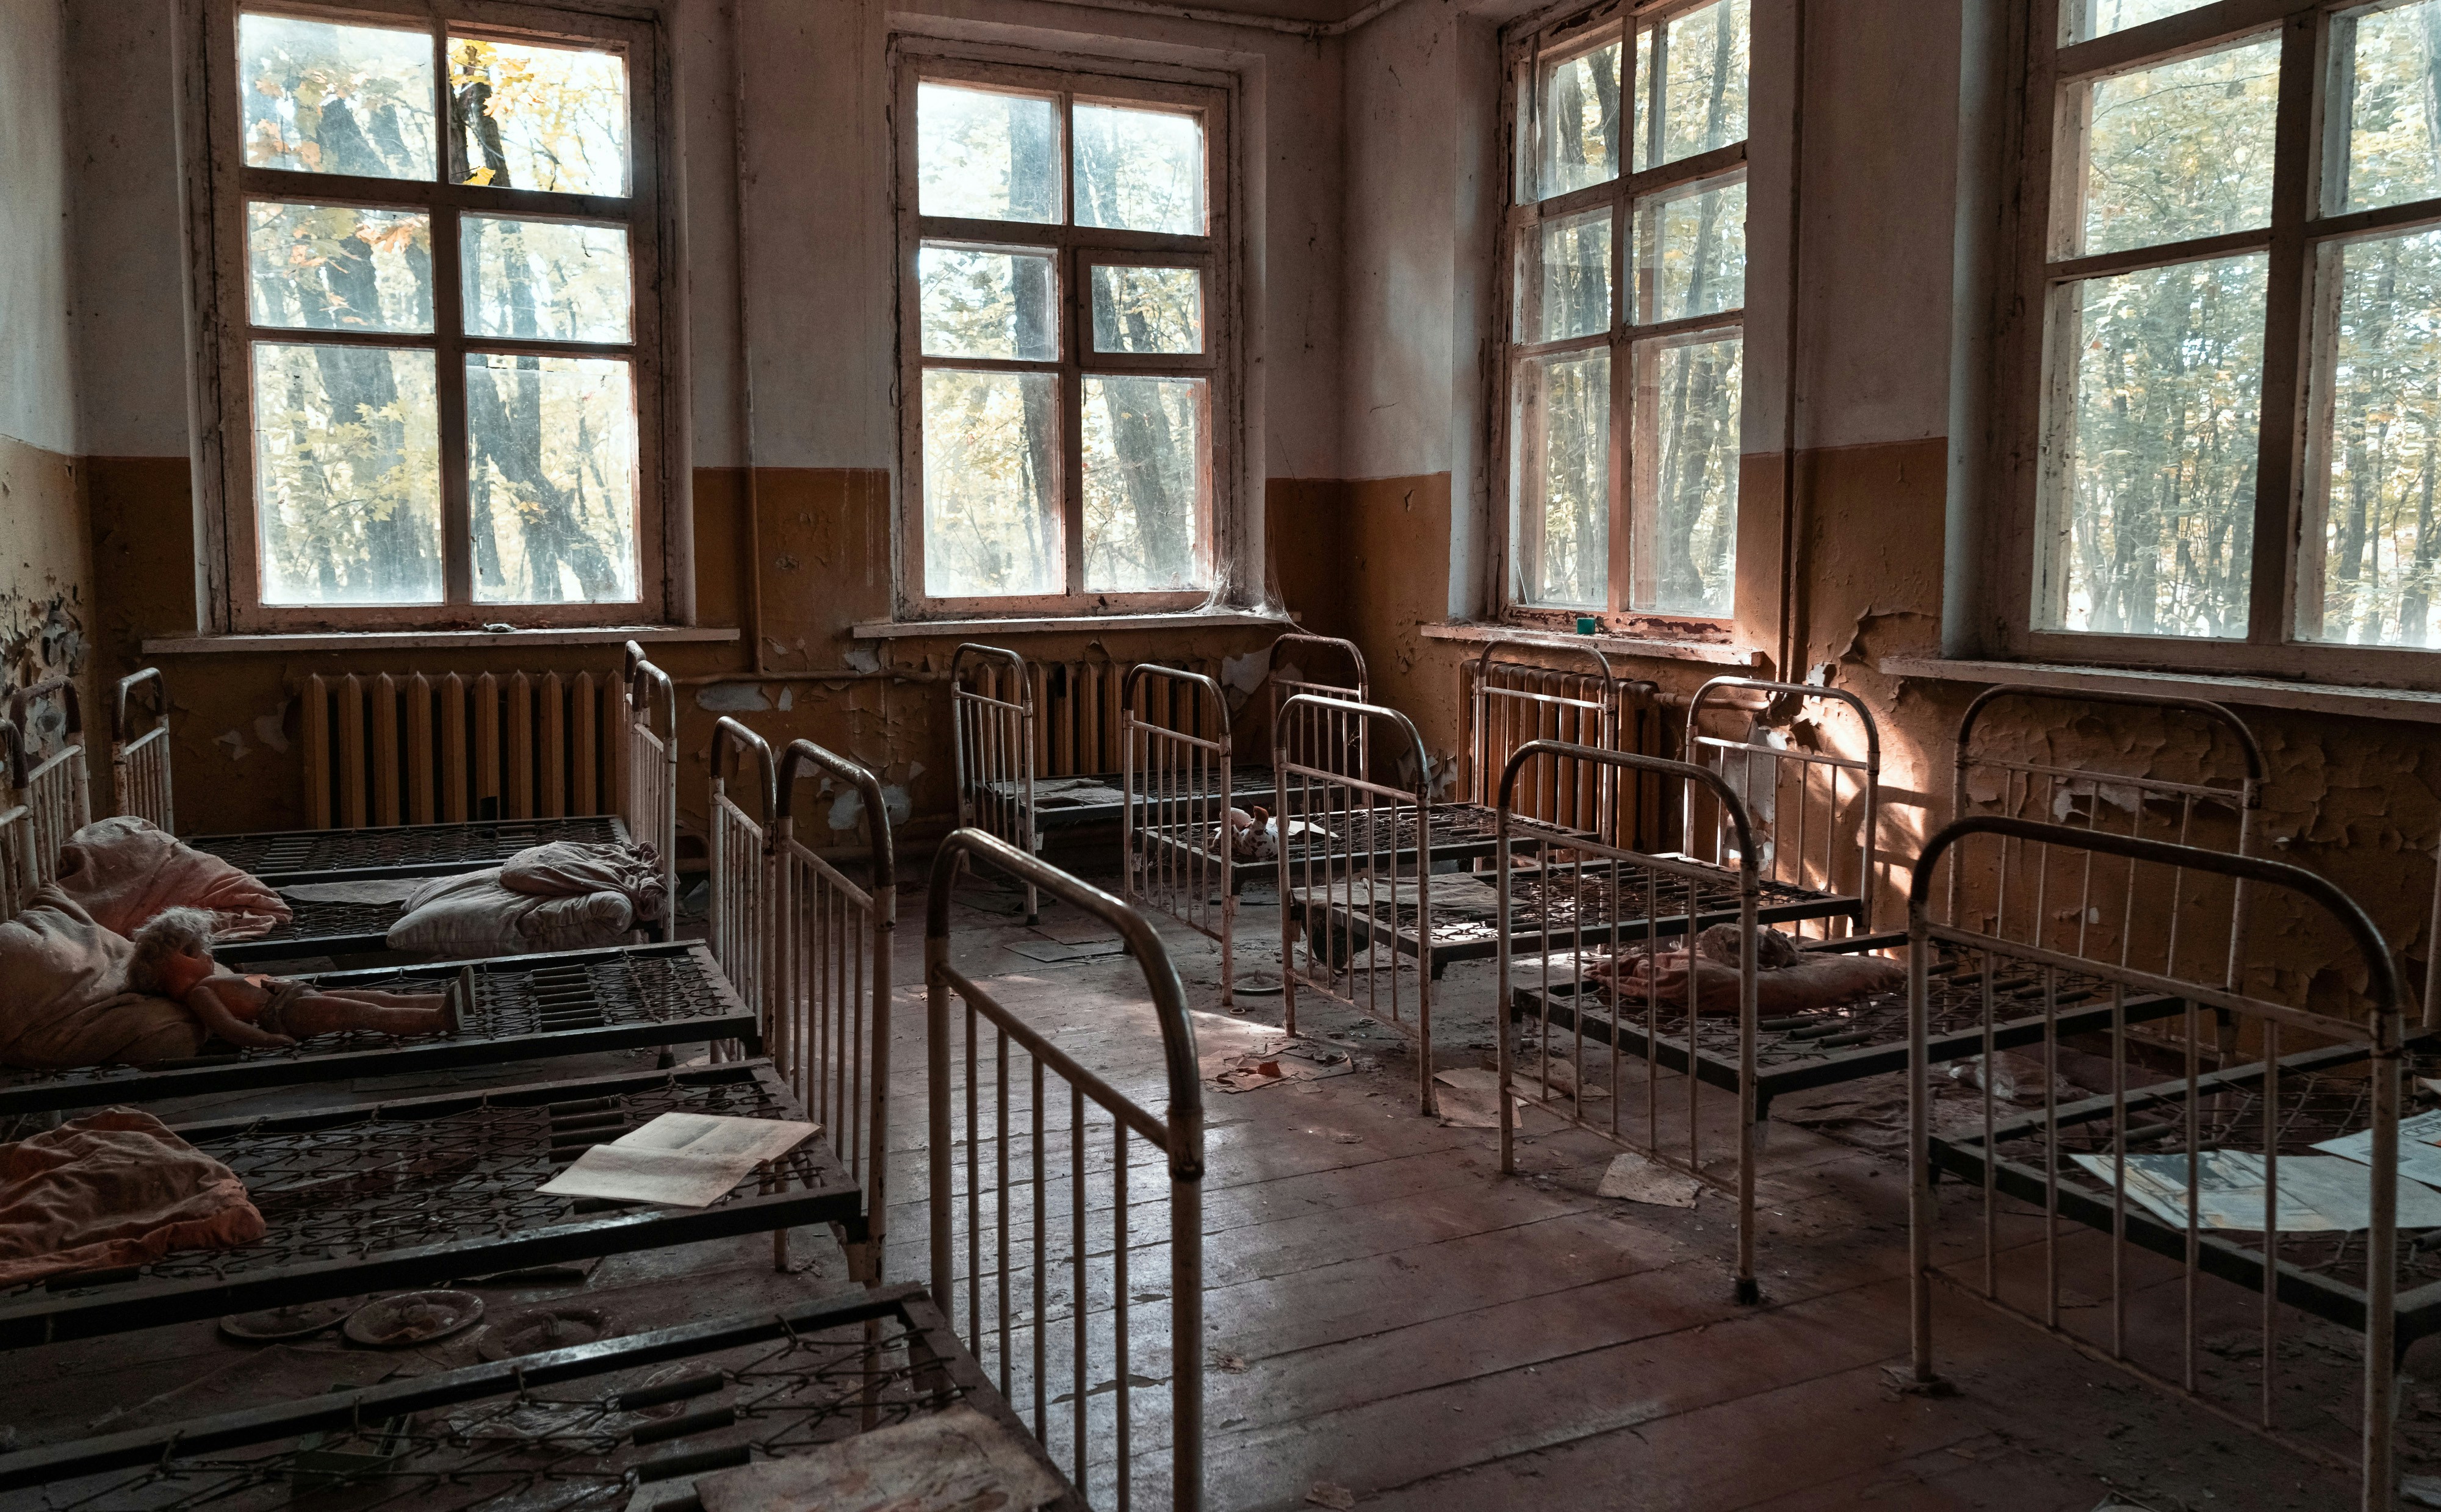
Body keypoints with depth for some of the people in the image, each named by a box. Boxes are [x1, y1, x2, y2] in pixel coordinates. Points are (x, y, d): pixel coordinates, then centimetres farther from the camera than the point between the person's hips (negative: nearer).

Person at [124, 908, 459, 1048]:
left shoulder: (211, 979, 24)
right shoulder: (197, 993, -6)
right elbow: (226, 1026, -19)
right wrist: (265, 1039, -29)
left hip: (290, 996, 11)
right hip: (283, 1013, -11)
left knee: (376, 998, -3)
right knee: (365, 1013, -26)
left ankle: (443, 1000, -12)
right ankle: (436, 1020, -38)